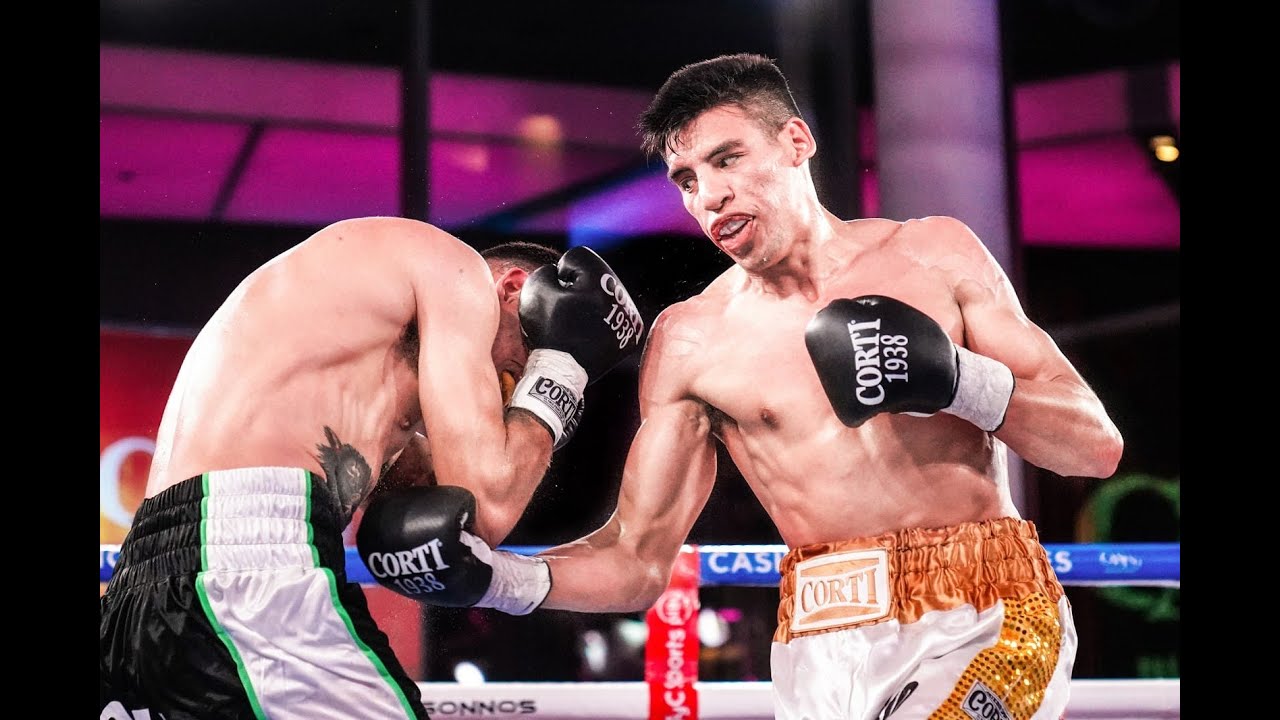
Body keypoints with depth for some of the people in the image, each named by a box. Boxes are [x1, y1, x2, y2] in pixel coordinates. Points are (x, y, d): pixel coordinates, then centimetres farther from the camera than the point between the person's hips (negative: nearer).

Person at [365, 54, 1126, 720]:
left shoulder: (935, 254, 4)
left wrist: (957, 379, -15)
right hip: (830, 642, 1)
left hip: (990, 613, 0)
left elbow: (1098, 445, 3)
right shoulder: (689, 340, 3)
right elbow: (636, 564, 4)